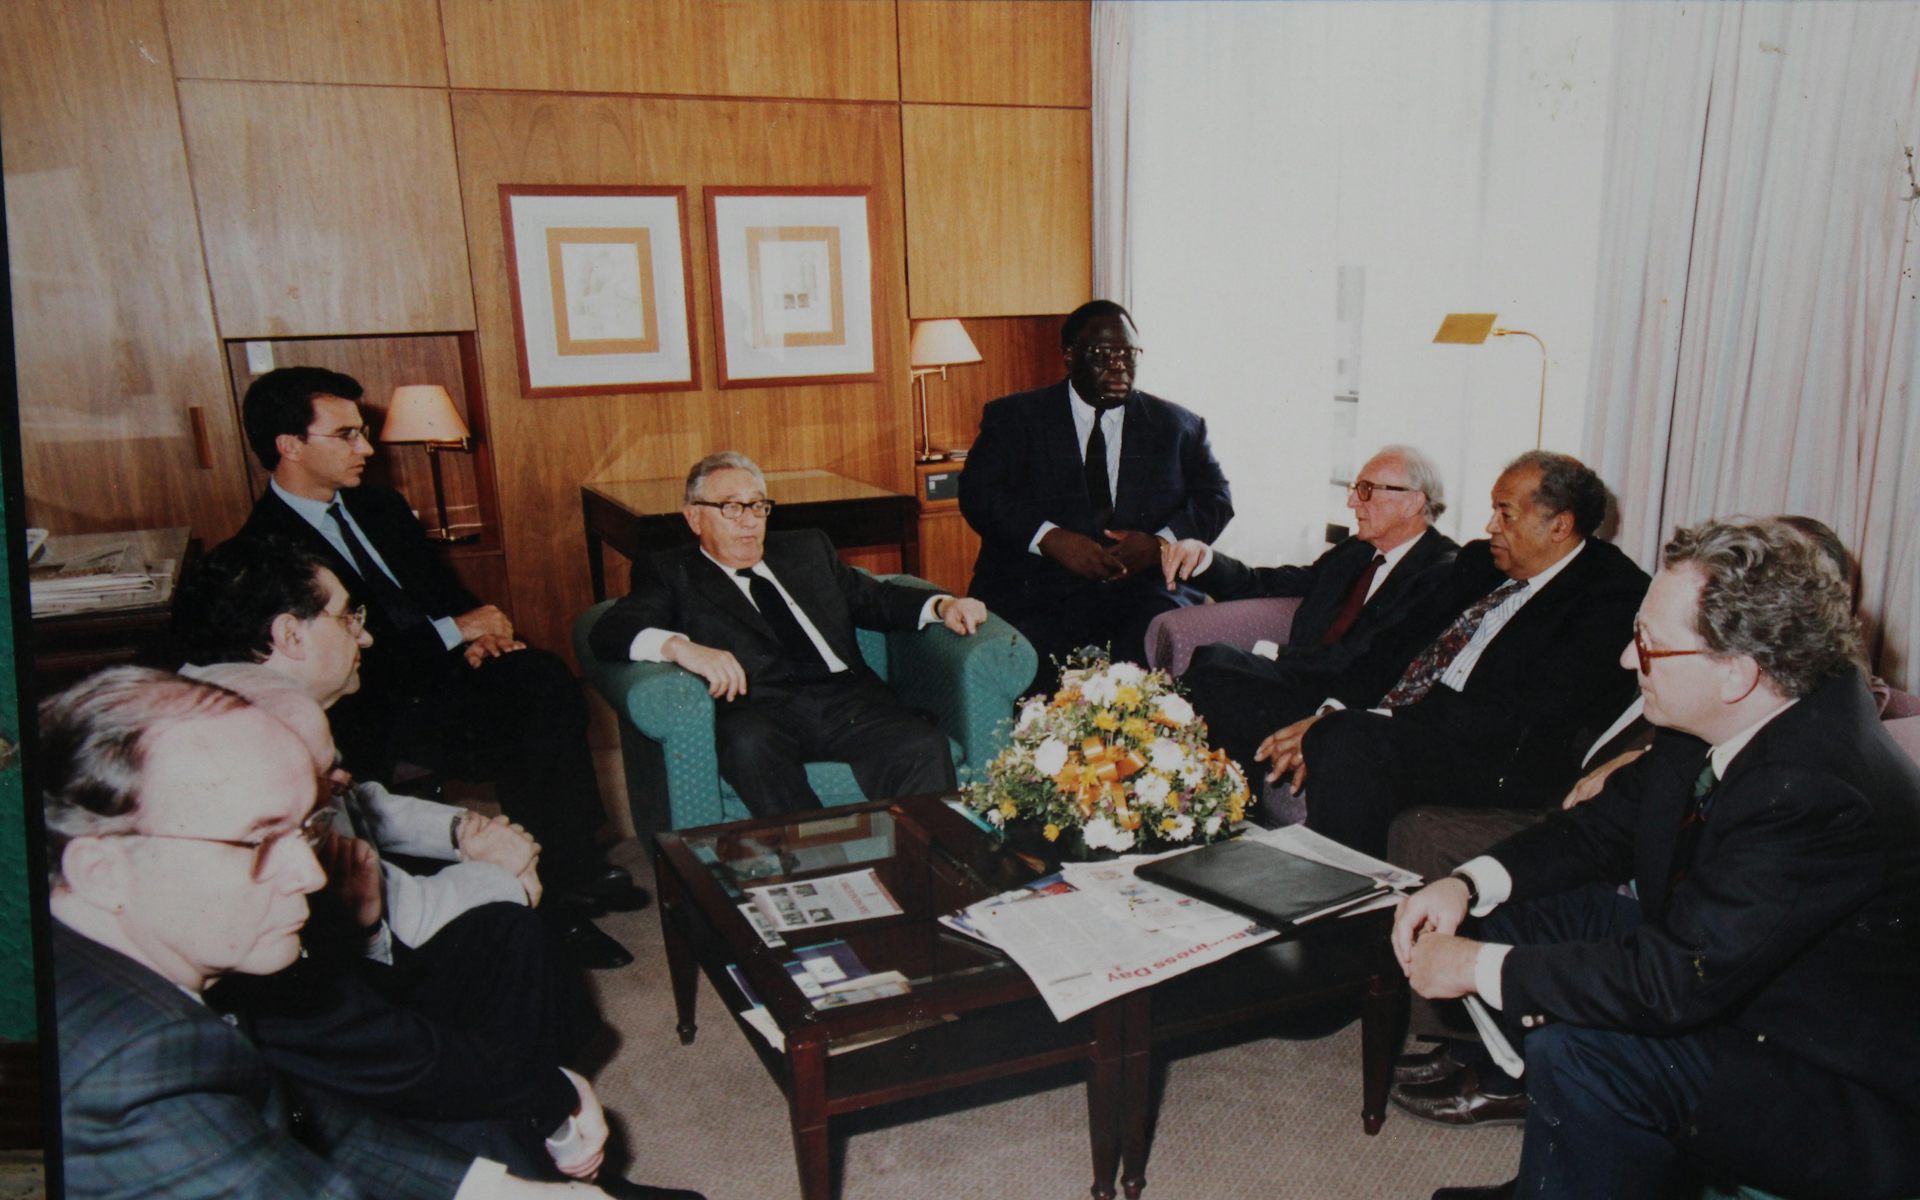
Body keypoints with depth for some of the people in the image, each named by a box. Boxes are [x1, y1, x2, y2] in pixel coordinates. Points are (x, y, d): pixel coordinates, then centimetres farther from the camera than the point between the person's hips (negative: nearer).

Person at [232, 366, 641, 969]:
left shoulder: (377, 506, 13)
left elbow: (442, 583, 18)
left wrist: (478, 635, -4)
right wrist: (453, 630, -16)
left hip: (443, 663, 7)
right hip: (377, 712, -7)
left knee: (548, 682, -21)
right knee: (518, 748, -28)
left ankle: (576, 869, -14)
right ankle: (560, 901, -9)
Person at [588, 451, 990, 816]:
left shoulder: (808, 549, 30)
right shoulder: (670, 573, 16)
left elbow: (873, 596, 31)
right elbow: (608, 631, 0)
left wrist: (942, 605, 10)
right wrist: (679, 646, -22)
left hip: (847, 698, 3)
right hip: (755, 711, -3)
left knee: (925, 749, -27)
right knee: (750, 745, -39)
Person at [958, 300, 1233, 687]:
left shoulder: (1177, 425, 18)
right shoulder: (1014, 417, 11)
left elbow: (1215, 498, 13)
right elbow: (977, 492, 0)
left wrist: (1161, 542, -8)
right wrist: (1051, 538, -15)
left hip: (1141, 589, 2)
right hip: (1034, 593, -1)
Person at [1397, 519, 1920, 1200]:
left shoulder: (1822, 792, -33)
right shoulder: (1717, 722, -8)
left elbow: (1678, 983, -33)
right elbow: (1605, 824, 5)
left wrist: (1478, 966, -24)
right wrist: (1467, 884, -10)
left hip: (1856, 1099, -8)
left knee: (1579, 1053, -30)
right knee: (1512, 905, 3)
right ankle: (1520, 1077, 21)